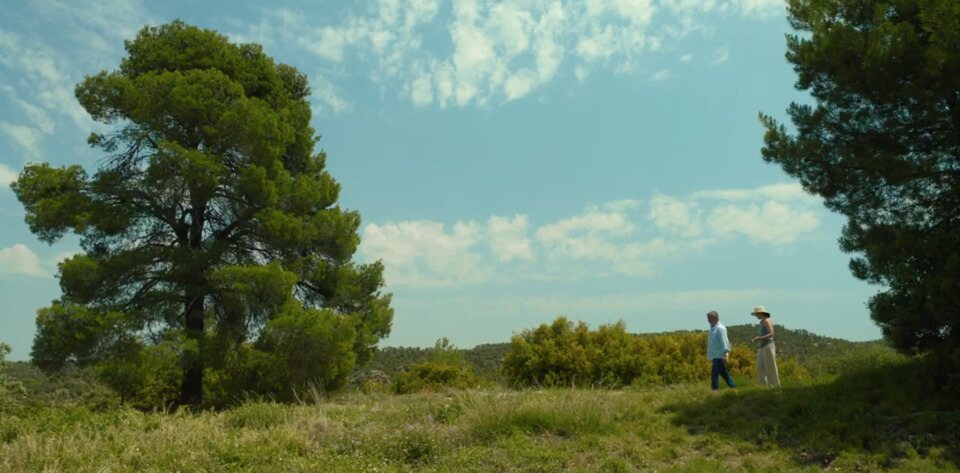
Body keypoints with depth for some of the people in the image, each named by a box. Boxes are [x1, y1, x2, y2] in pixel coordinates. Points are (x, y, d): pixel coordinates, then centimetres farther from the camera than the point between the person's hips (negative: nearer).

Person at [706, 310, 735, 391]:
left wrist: (725, 355, -22)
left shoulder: (720, 328, -15)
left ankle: (715, 389, -7)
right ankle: (732, 386, 25)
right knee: (722, 372, 16)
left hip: (719, 355, -10)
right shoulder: (713, 328, 12)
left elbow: (724, 342, -19)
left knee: (714, 373, -10)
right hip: (715, 355, 10)